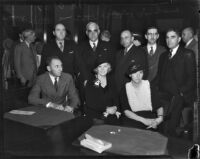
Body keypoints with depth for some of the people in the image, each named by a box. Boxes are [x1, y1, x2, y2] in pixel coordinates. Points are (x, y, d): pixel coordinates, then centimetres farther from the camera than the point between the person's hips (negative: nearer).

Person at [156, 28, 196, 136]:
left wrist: (180, 92, -12)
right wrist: (159, 90, 1)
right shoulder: (163, 56, 20)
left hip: (178, 96, -4)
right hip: (163, 95, 4)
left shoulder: (187, 54, 1)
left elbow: (192, 77, -4)